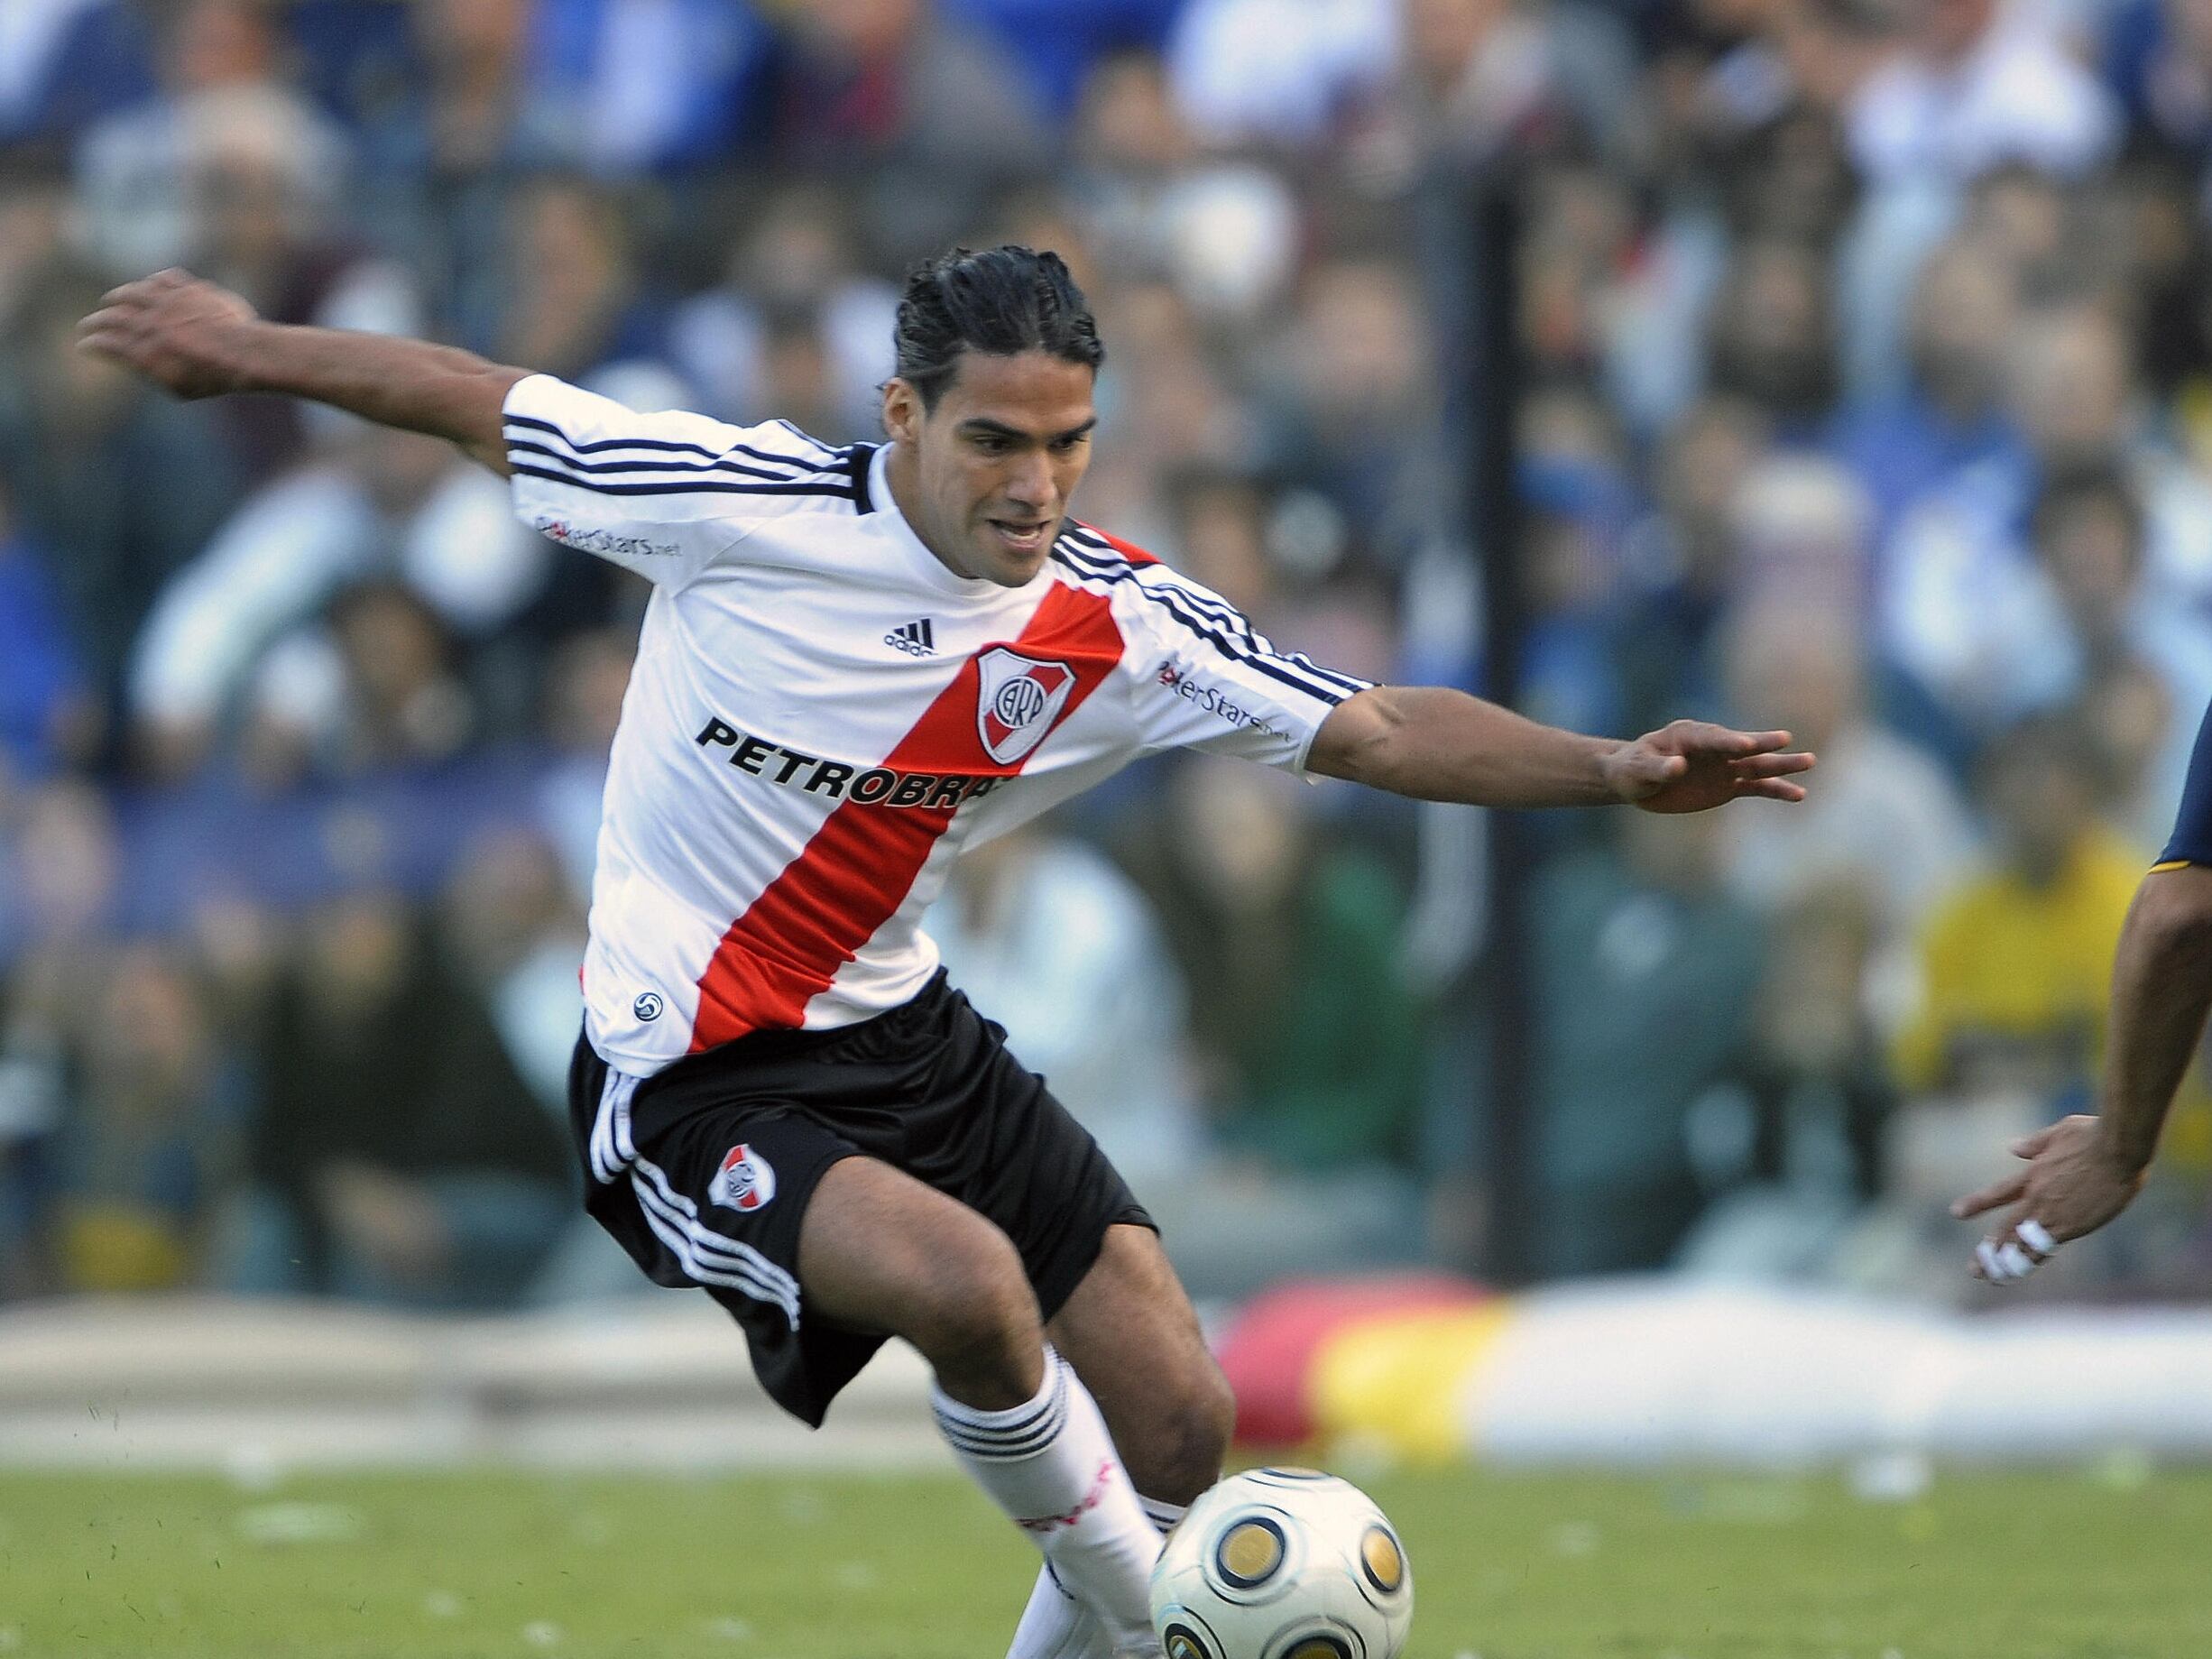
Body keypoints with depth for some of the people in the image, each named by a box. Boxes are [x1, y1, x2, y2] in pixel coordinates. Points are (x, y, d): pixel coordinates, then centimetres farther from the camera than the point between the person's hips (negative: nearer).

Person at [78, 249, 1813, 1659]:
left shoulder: (1119, 620, -7)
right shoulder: (745, 505, -18)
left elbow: (1377, 729, -7)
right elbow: (476, 400, -5)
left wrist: (1613, 769, -21)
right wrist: (251, 346, 6)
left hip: (905, 1037, 6)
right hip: (692, 1085, -6)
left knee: (1177, 1421, 0)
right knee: (969, 1286, -32)